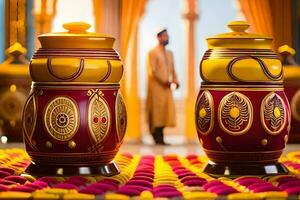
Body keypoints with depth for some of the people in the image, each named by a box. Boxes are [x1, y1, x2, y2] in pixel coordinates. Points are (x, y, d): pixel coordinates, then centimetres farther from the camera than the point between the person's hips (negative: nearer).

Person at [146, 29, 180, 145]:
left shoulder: (169, 53, 17)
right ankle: (157, 138, -1)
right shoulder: (153, 53, -6)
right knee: (156, 111, -5)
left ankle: (160, 137, 9)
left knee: (165, 111, 3)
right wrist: (163, 81, -19)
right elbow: (152, 71, -13)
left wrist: (175, 81, -1)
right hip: (156, 87, -7)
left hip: (166, 87, 7)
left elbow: (172, 70, 17)